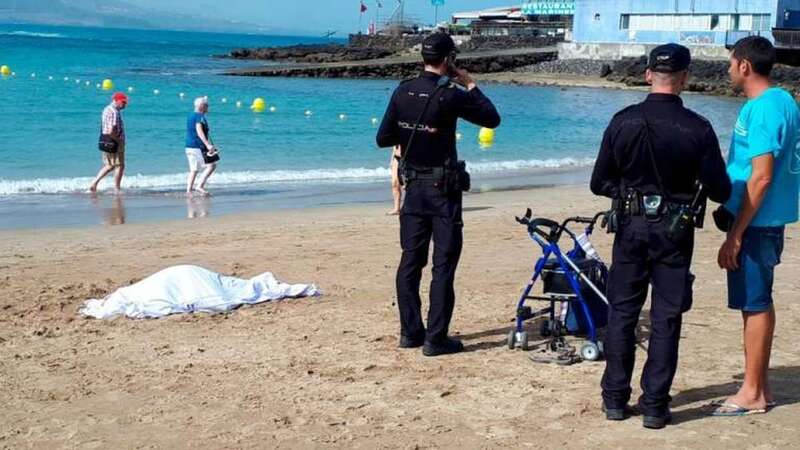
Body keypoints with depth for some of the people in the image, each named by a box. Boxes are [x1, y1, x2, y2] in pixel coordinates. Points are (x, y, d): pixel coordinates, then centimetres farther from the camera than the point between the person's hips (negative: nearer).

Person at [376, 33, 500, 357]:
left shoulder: (402, 91, 1)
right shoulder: (449, 95, -15)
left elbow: (383, 139, 4)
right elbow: (492, 119, -6)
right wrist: (470, 85, 2)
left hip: (413, 186, 6)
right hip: (442, 189, -6)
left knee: (410, 260, 12)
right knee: (443, 264, -1)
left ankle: (410, 332, 17)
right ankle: (435, 339, -1)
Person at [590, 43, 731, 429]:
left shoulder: (623, 122, -6)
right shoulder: (698, 129, -11)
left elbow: (599, 183, -1)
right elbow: (719, 191, -7)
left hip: (631, 227, 1)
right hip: (674, 233, -1)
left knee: (621, 314, 12)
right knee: (666, 320, 6)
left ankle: (615, 399, 16)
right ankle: (655, 406, 9)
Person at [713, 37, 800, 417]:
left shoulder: (762, 109, -19)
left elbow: (761, 178, -23)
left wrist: (735, 236, -20)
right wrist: (736, 225, 20)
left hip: (755, 223, -10)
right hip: (769, 221, 10)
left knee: (754, 304, -2)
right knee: (758, 302, 15)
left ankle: (752, 393, 6)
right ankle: (760, 386, 24)